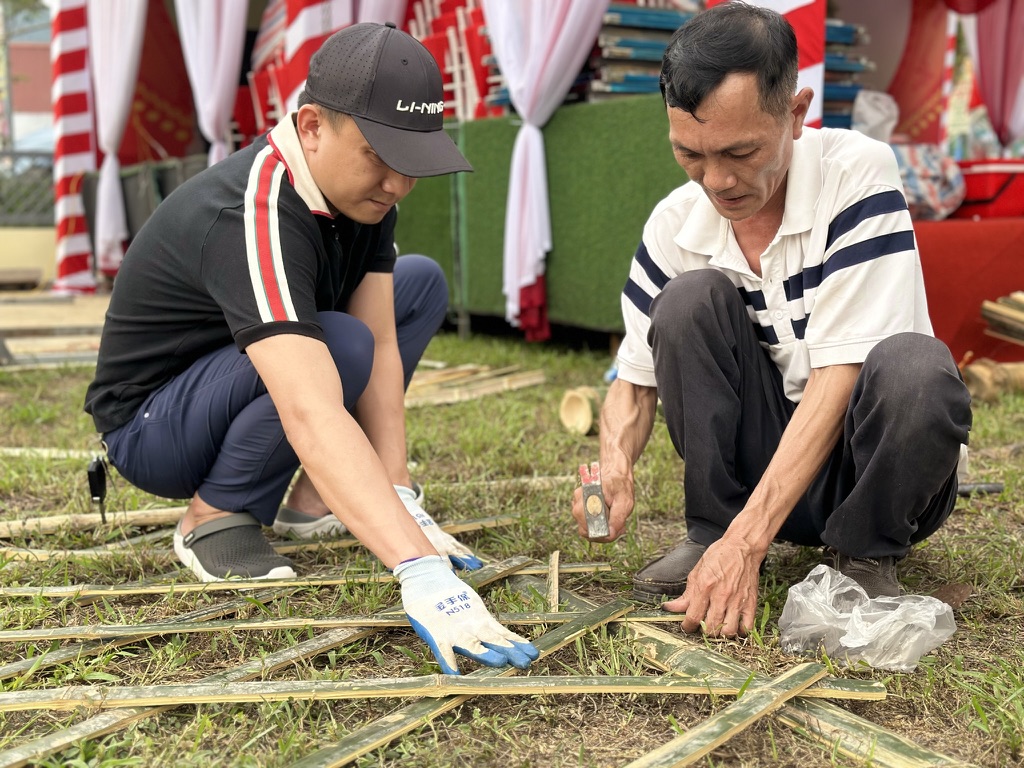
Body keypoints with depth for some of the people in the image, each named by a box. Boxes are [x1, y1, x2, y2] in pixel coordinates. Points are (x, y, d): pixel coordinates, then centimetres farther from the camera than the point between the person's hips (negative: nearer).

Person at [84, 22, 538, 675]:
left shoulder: (361, 186, -9)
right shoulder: (252, 216, -35)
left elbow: (383, 345, -13)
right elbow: (312, 416, -47)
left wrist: (404, 502, -20)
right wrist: (422, 573, -54)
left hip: (232, 385, 8)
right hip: (151, 423, -8)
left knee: (421, 284, 2)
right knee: (339, 347, -35)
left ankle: (313, 502, 2)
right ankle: (215, 518, -9)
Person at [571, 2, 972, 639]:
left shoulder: (858, 174, -19)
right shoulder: (675, 224, -7)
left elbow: (838, 372, -25)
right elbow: (636, 378, -1)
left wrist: (745, 542, -30)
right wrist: (615, 467, -25)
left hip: (865, 465, -2)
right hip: (759, 455, 3)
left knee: (915, 369, -35)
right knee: (690, 299, -20)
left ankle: (865, 554, -7)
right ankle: (710, 530, -7)